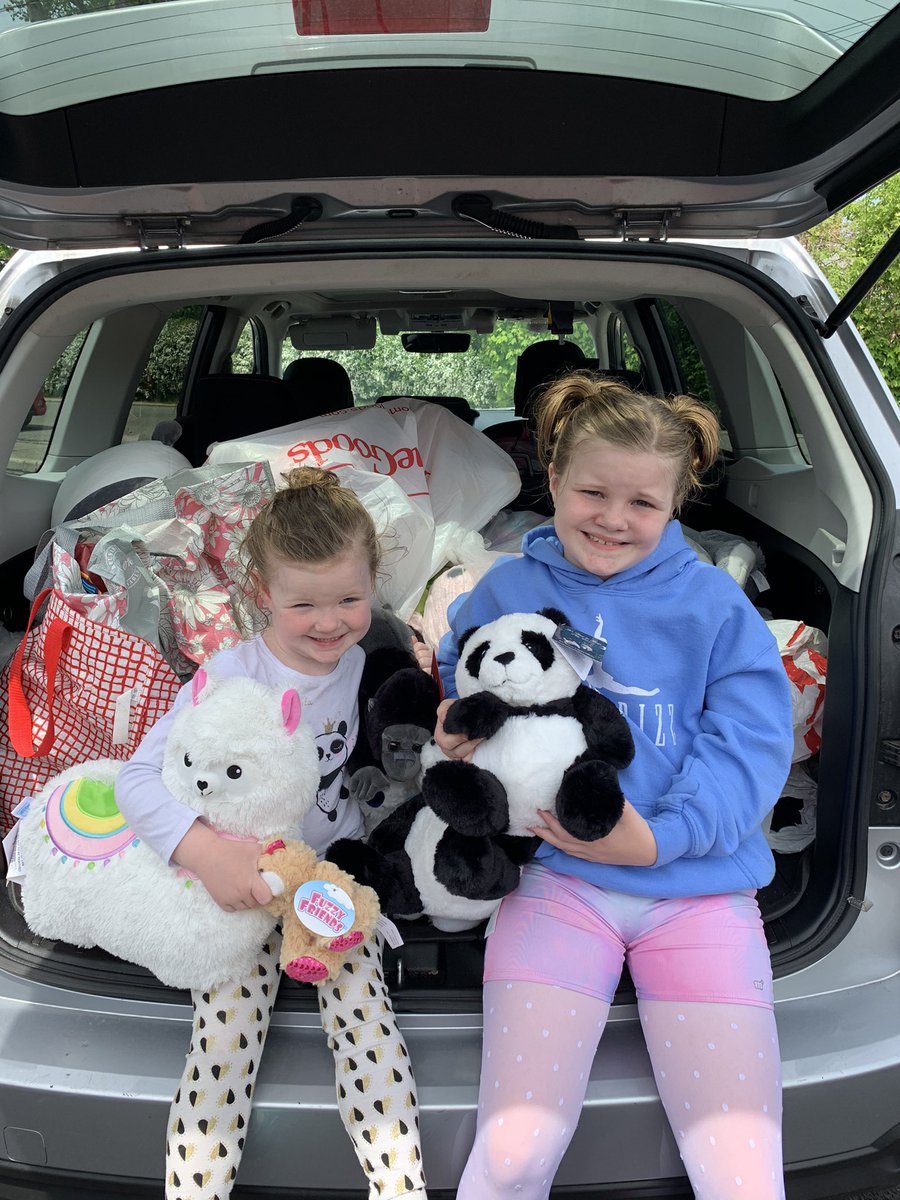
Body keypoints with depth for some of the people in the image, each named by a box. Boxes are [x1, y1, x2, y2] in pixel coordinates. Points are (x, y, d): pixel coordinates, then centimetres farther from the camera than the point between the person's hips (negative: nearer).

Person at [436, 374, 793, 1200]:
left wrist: (658, 838, -17)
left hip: (700, 883, 0)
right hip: (555, 876, 0)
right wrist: (455, 735, -6)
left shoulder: (714, 604, 4)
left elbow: (750, 747, -4)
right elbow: (458, 711, 18)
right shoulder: (503, 593, 9)